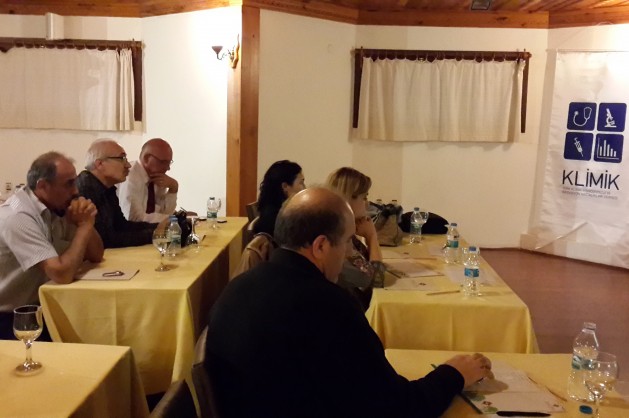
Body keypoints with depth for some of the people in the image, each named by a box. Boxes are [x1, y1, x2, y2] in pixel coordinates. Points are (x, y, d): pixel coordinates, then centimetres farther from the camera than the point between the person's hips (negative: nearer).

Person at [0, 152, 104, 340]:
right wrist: (84, 226, -20)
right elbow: (62, 274, -31)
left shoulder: (58, 208, 0)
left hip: (41, 308, 7)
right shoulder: (18, 217, -24)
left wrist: (85, 223, -13)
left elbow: (95, 256, 4)